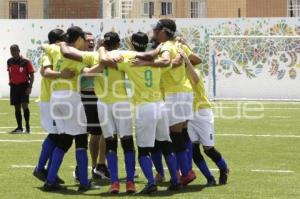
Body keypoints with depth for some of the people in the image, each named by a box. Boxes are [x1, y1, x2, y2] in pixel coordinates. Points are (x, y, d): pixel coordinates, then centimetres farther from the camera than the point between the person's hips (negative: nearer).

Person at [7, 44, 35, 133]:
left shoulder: (25, 61, -10)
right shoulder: (9, 61, 5)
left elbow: (32, 74, -7)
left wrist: (30, 87, -14)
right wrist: (10, 82, 14)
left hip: (24, 85, -5)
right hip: (14, 86, 5)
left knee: (24, 105, -15)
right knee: (17, 107, 6)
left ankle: (27, 126, -4)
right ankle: (19, 127, 13)